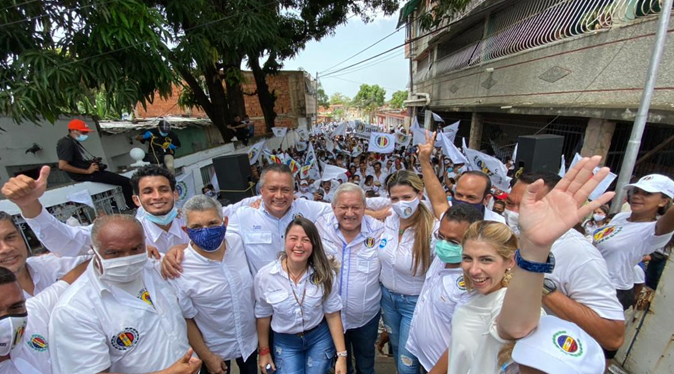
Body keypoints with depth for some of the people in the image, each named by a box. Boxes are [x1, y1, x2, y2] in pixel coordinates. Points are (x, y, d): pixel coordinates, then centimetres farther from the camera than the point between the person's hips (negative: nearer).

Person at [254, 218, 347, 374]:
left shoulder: (324, 273, -18)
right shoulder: (264, 276, -18)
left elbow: (332, 314, -9)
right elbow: (263, 315, -3)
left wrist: (341, 355, -8)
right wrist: (264, 351, 6)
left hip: (320, 338, 1)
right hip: (285, 342, 0)